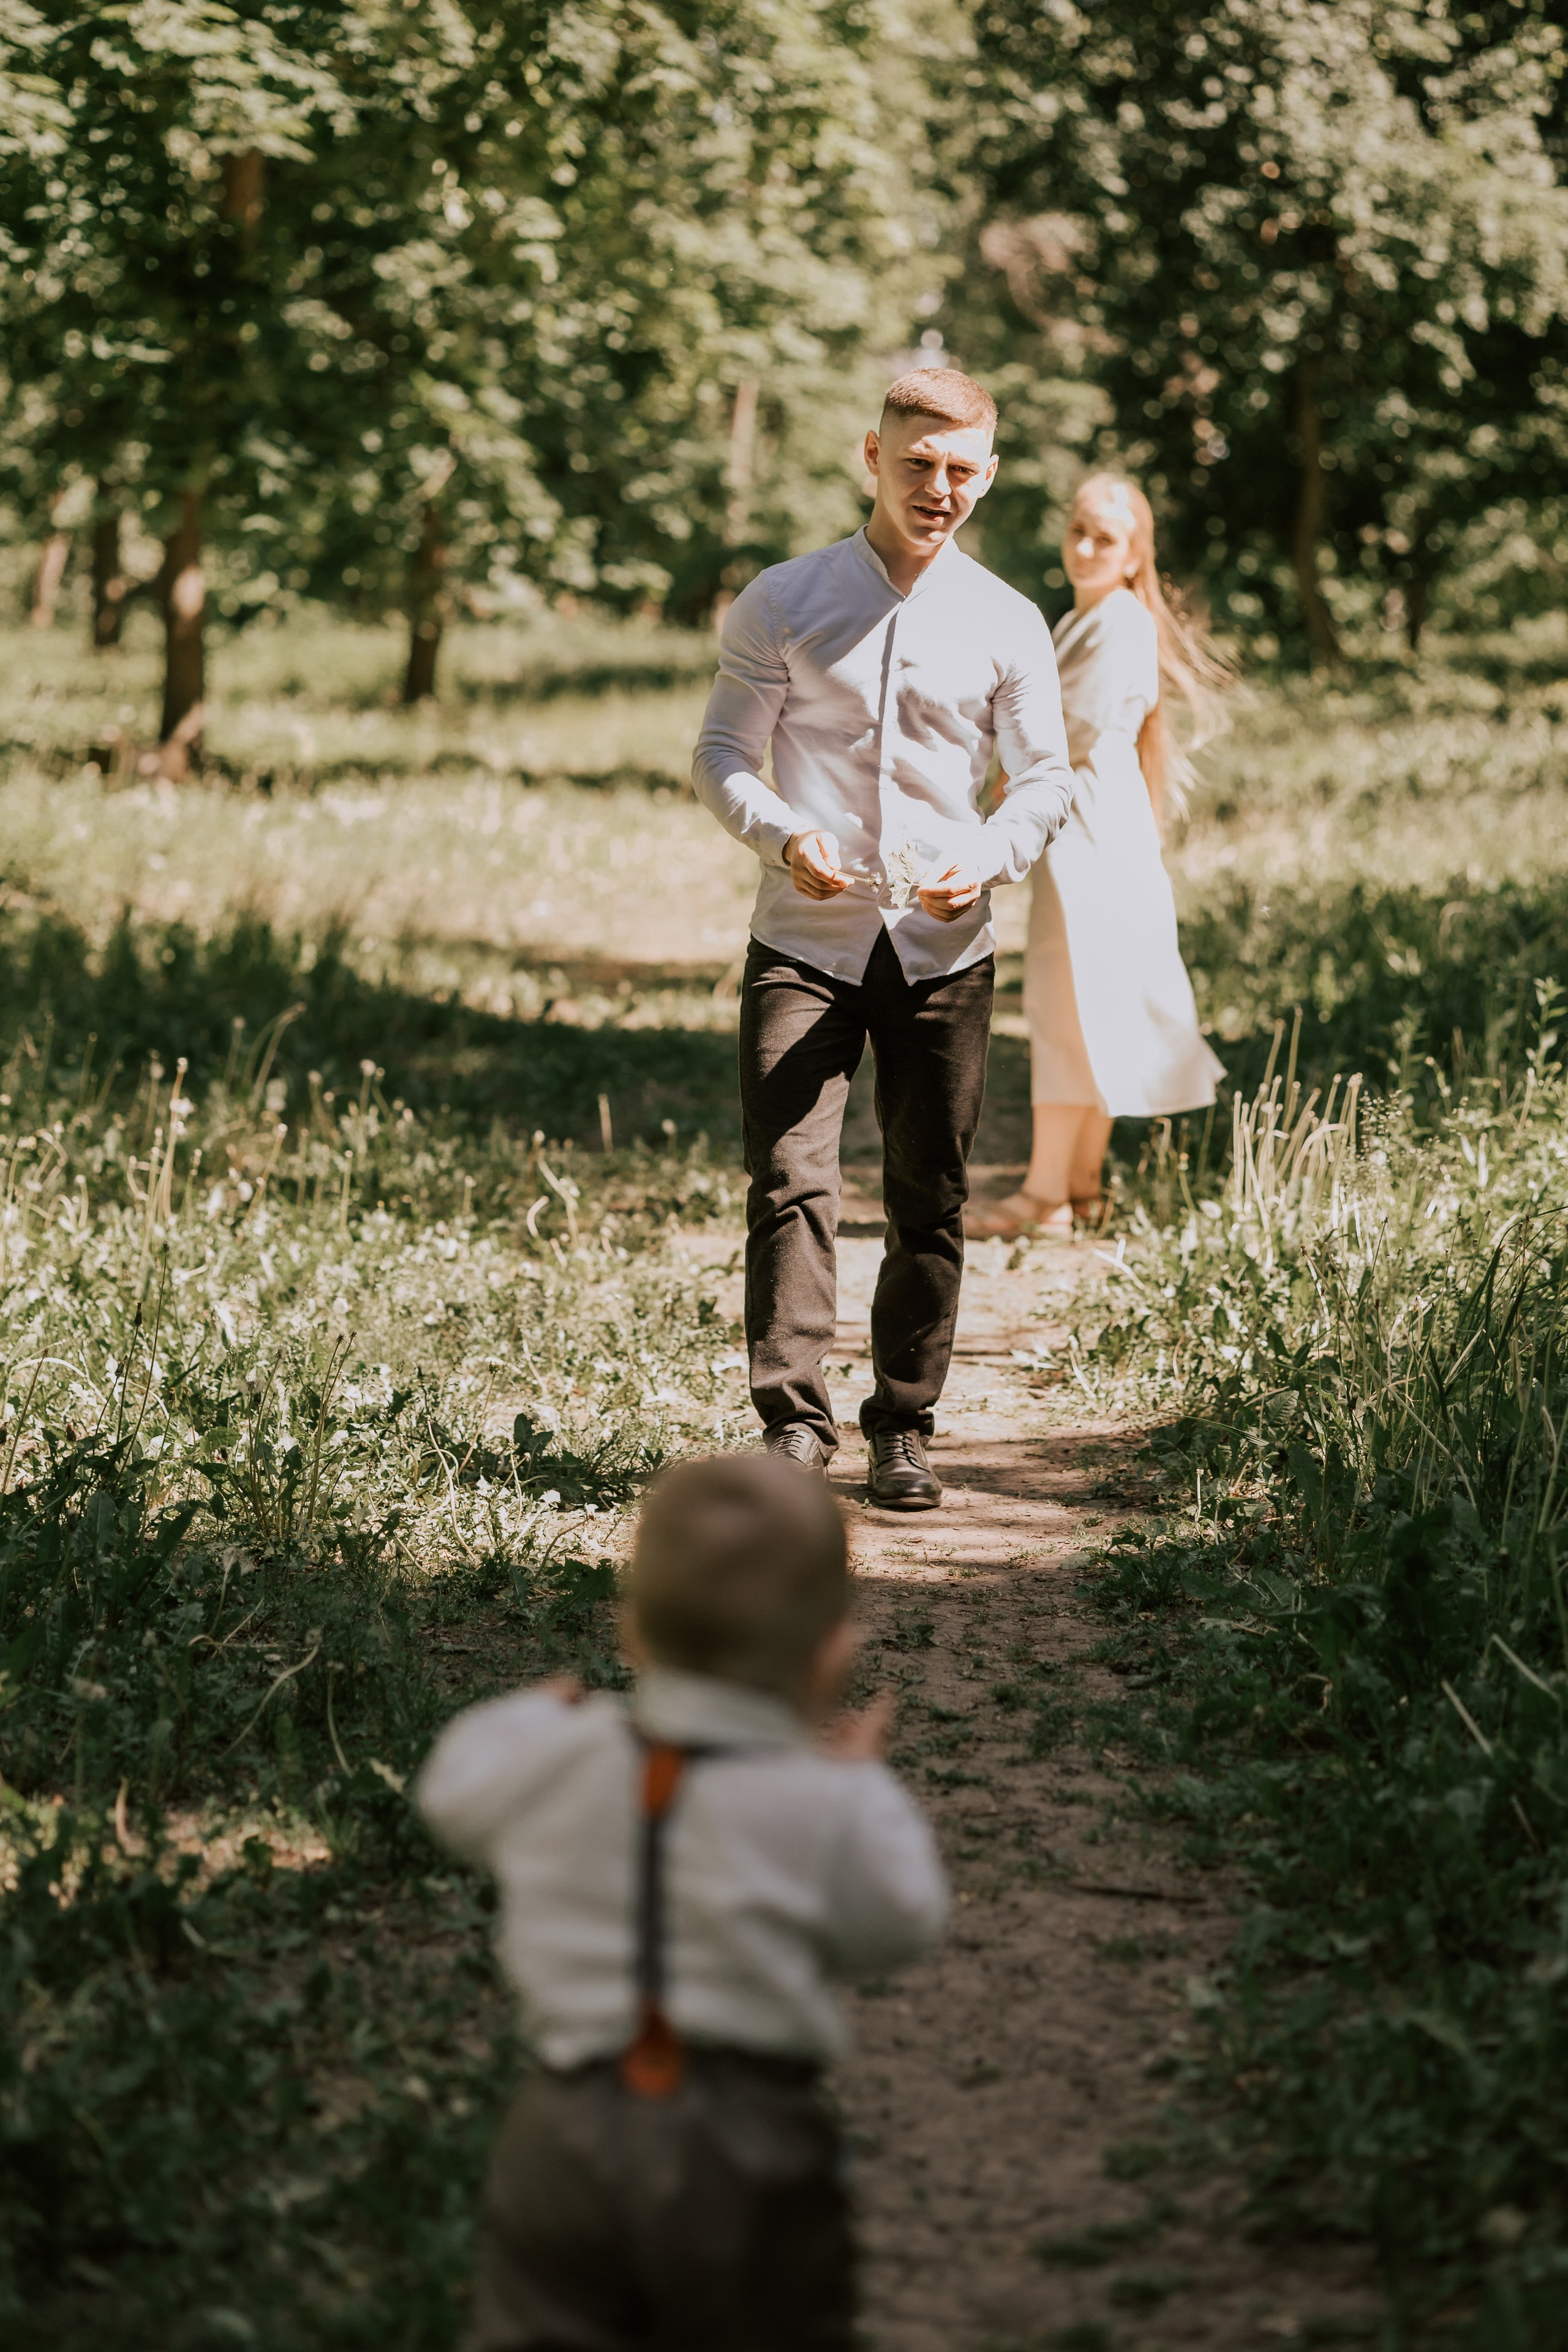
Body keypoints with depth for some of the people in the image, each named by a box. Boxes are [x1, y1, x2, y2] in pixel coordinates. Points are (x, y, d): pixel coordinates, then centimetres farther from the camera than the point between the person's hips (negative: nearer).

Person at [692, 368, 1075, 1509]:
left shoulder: (1007, 625, 7)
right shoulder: (784, 602, 3)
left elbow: (1046, 776, 10)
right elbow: (721, 754, 4)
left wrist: (988, 861, -11)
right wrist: (783, 834, -16)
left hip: (944, 947, 2)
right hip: (805, 941, -1)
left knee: (931, 1200, 5)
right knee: (790, 1179, -12)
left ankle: (905, 1428, 15)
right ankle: (793, 1417, -11)